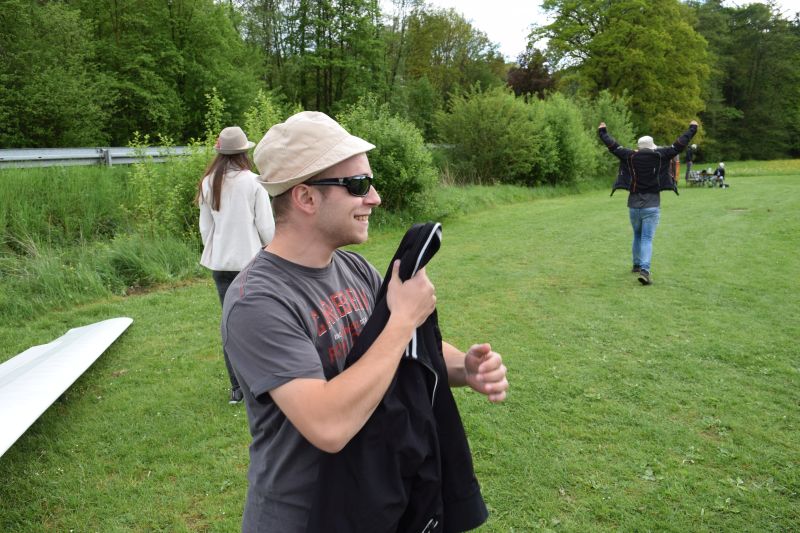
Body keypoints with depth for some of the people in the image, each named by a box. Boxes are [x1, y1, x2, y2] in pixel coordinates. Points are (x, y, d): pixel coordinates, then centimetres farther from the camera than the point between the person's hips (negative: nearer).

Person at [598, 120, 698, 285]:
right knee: (647, 239, -4)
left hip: (634, 205, 2)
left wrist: (602, 132, 21)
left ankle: (637, 265, 34)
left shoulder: (630, 157, 0)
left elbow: (613, 146, 7)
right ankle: (644, 270, -18)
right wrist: (692, 129, 16)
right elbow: (679, 145, 3)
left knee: (637, 236, 23)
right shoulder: (660, 156, -2)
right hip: (652, 205, -2)